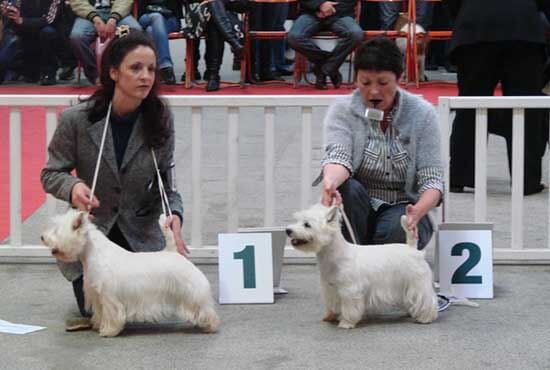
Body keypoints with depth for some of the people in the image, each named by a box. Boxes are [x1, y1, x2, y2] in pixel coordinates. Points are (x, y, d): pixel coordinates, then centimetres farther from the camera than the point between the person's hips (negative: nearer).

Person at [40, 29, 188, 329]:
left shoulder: (160, 119, -13)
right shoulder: (76, 120, -19)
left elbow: (166, 180, -7)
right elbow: (51, 173, -9)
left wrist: (173, 215, -27)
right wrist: (72, 186, -32)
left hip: (141, 233, 2)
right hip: (91, 230, -2)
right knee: (95, 308, -5)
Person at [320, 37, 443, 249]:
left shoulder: (421, 113, -5)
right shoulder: (342, 110, -4)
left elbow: (432, 178, -10)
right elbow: (338, 157, -21)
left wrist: (417, 212, -33)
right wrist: (330, 182, -47)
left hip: (402, 208, -1)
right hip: (357, 208, 1)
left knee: (396, 231, -34)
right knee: (347, 189, -32)